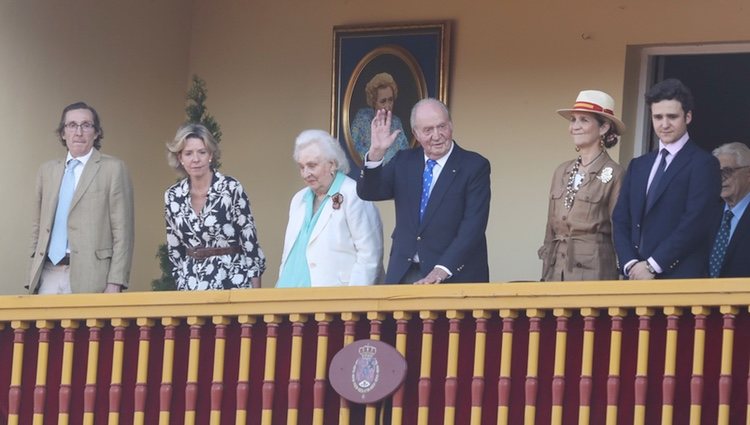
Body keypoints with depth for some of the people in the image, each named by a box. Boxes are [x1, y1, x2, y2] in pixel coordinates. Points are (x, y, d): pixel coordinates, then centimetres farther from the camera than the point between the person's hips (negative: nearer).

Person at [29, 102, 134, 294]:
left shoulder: (113, 168, 1)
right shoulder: (47, 171, 16)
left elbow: (122, 231, -3)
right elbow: (38, 227, 18)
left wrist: (115, 284, -11)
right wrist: (33, 277, 10)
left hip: (89, 277, -4)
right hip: (49, 276, 4)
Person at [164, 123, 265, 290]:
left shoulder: (231, 188, -6)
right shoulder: (173, 196, 6)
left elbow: (249, 239, -5)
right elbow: (174, 249, 14)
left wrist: (256, 292, -6)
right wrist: (182, 286, 12)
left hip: (233, 281, -4)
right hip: (191, 285, 4)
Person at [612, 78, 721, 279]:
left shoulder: (702, 163, -1)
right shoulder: (638, 166, 20)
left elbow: (695, 223, -11)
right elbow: (621, 220, 14)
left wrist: (652, 266, -12)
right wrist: (630, 264, -4)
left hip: (679, 278, -5)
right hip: (637, 278, 5)